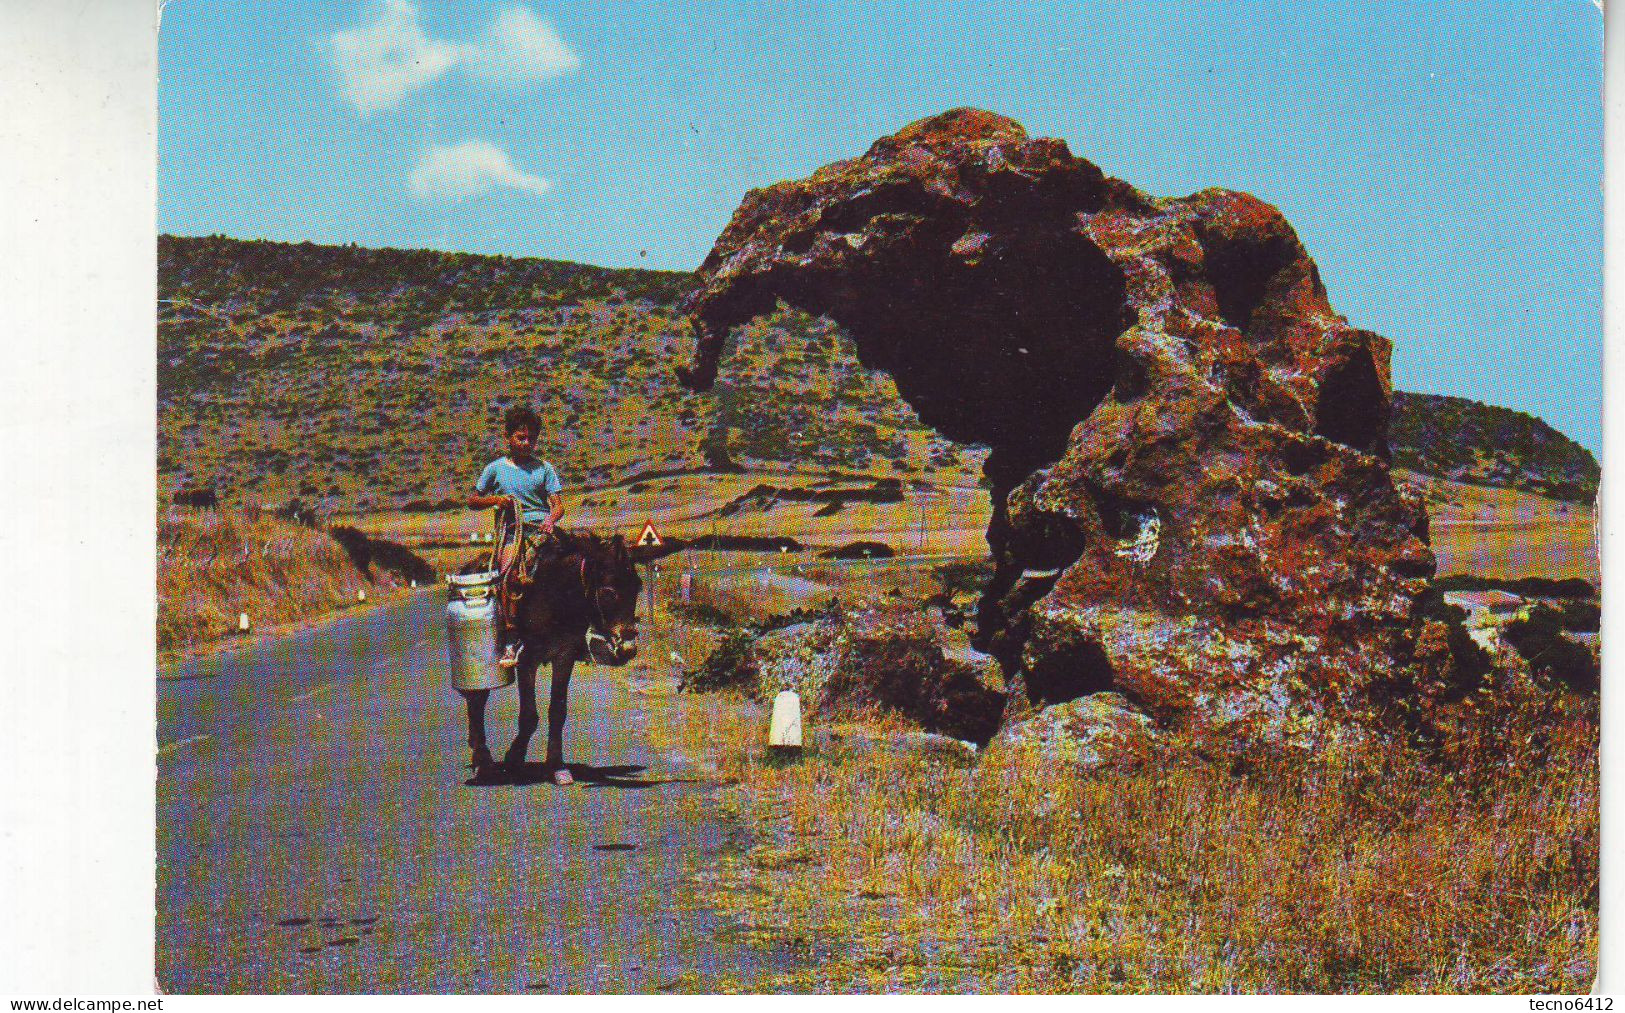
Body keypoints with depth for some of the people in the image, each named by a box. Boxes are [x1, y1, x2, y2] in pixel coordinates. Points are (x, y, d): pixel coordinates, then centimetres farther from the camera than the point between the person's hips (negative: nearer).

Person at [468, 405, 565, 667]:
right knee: (508, 573, -26)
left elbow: (558, 505, 8)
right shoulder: (496, 469, 13)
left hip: (540, 528, 1)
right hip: (510, 530, -1)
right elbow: (472, 501, 18)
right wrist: (496, 499, -1)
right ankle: (509, 642, -25)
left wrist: (551, 519, -14)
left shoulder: (544, 469, 14)